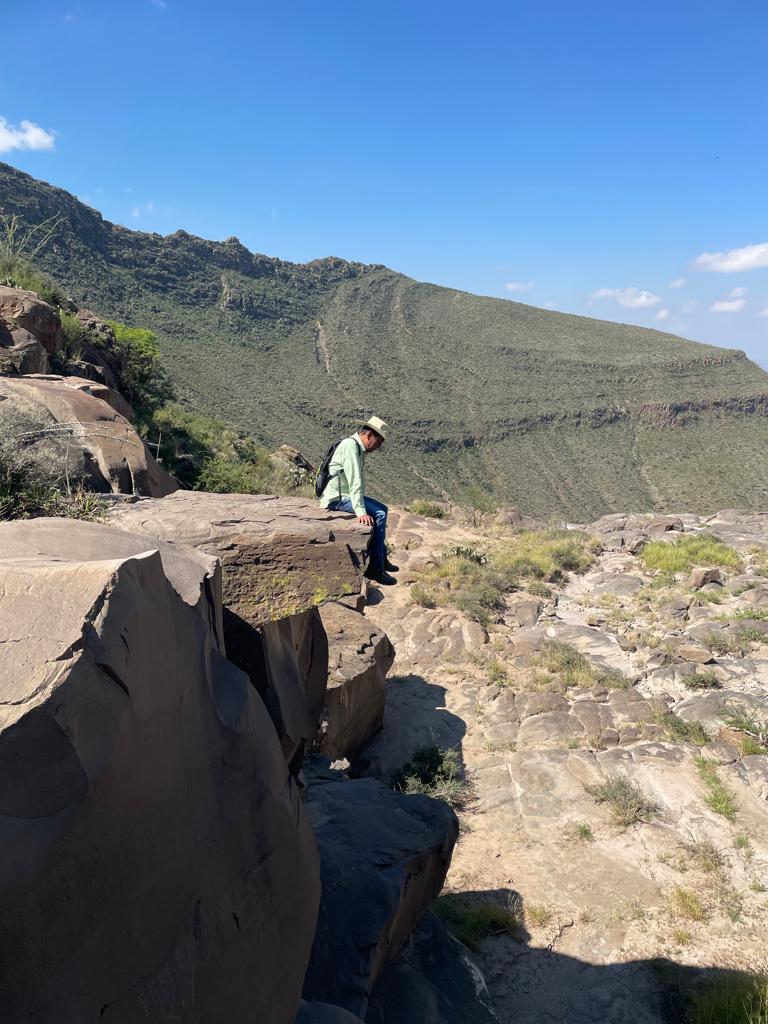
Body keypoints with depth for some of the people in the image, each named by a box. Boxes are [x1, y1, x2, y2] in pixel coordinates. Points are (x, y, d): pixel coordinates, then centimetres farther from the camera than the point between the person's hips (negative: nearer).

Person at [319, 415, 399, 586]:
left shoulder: (360, 449, 12)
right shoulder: (350, 446, -20)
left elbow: (359, 481, 17)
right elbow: (354, 482, -27)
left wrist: (362, 502, 12)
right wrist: (361, 512, -30)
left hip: (346, 494, 11)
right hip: (337, 497, -11)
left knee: (383, 509, 14)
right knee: (379, 515, -18)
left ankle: (382, 559, 19)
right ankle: (375, 568, -13)